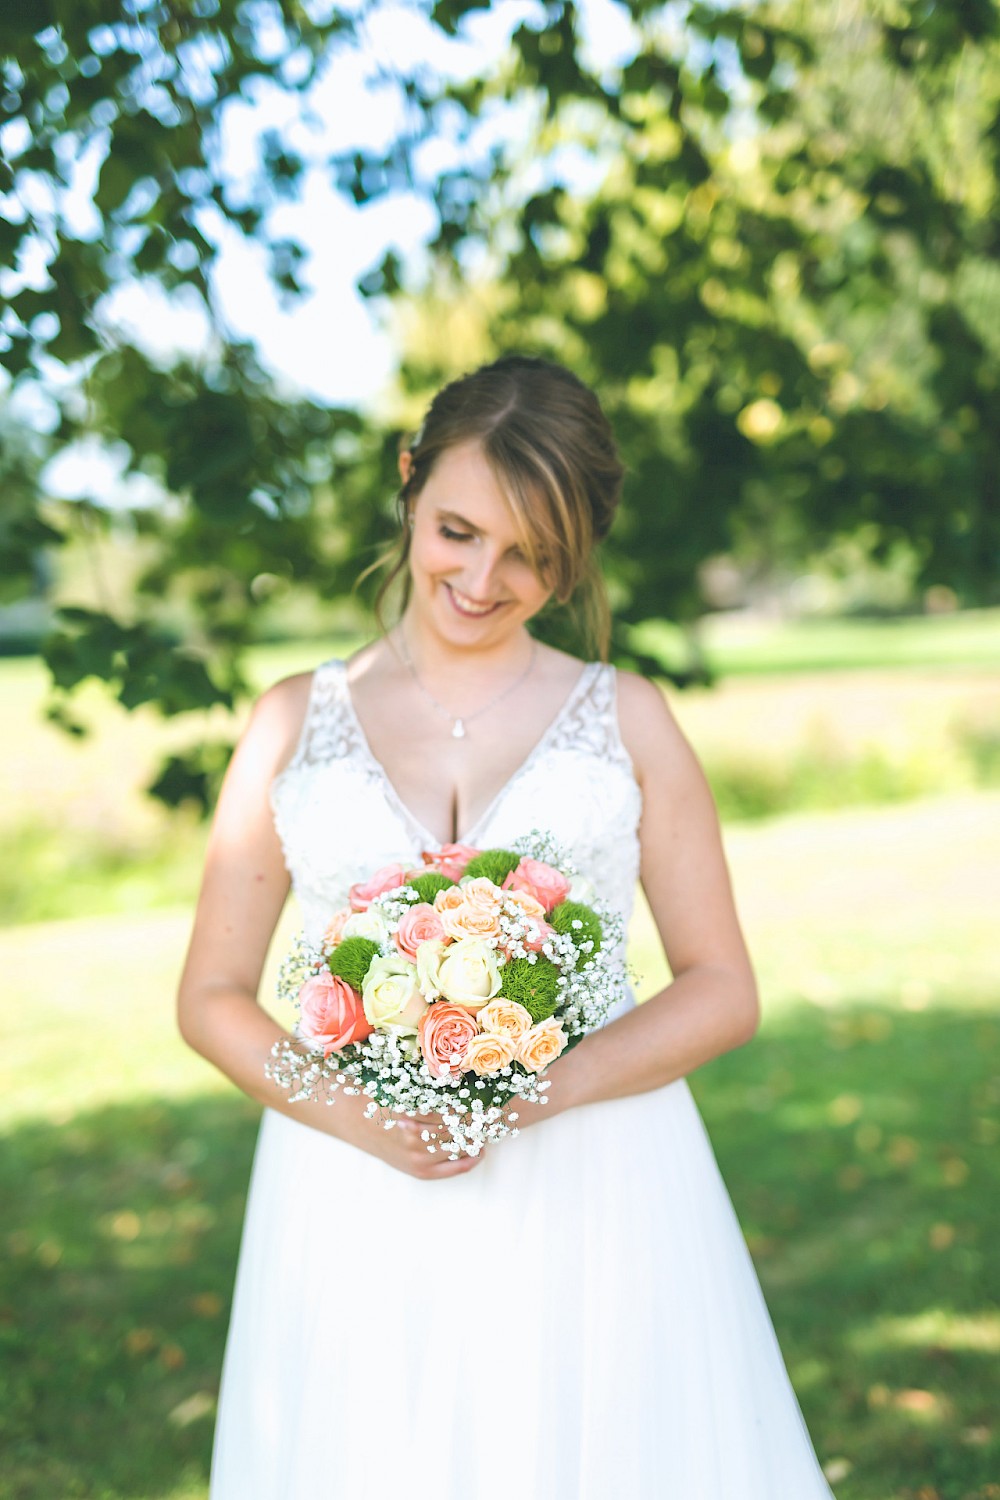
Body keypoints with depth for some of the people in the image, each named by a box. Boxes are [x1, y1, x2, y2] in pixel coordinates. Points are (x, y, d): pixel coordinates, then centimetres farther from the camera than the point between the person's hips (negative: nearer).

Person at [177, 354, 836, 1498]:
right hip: (361, 1210, 1)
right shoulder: (294, 724, 6)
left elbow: (722, 991, 3)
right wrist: (352, 1114, -10)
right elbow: (211, 998, 8)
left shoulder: (626, 718, 4)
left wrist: (540, 1089, -14)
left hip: (593, 1197, 0)